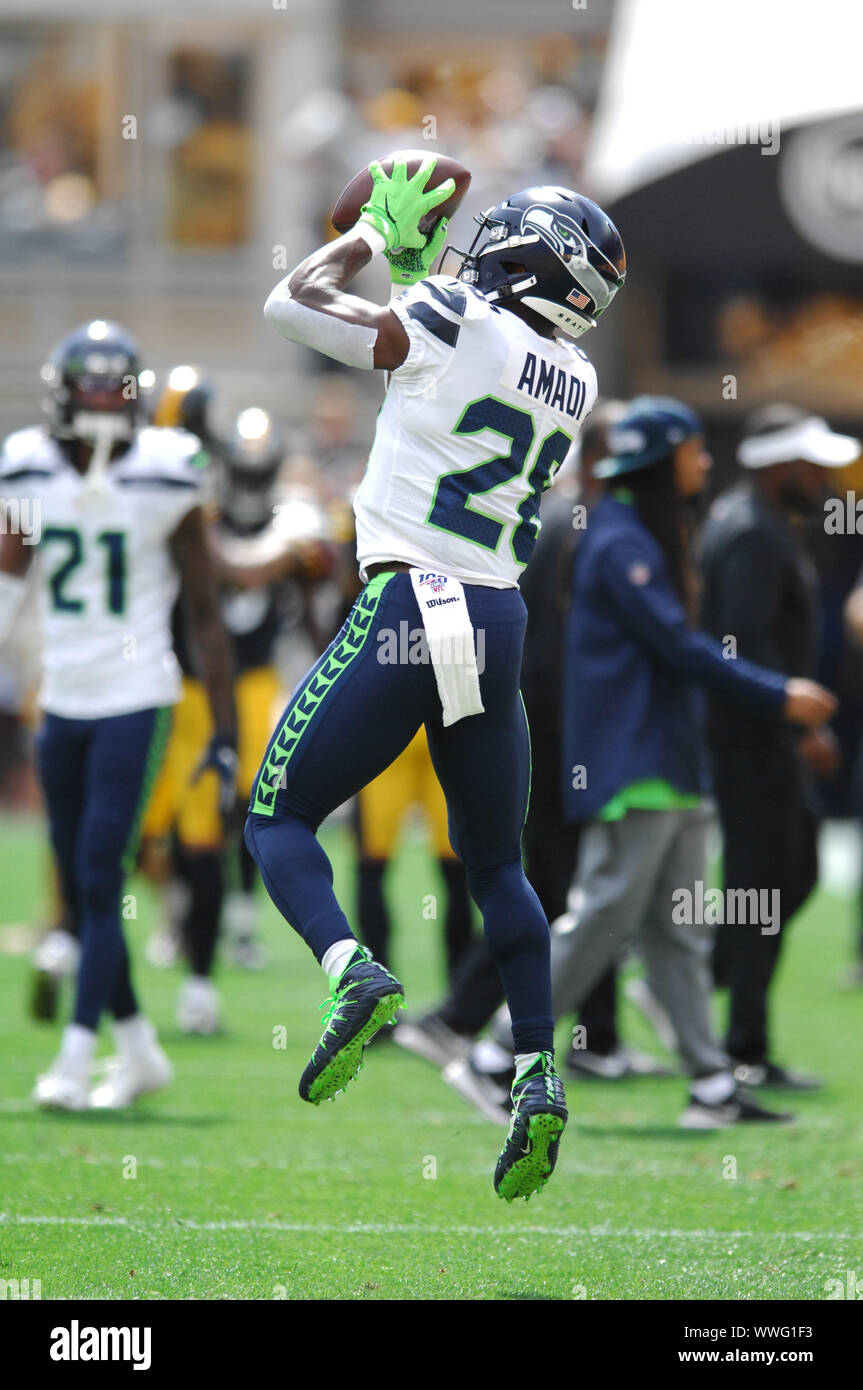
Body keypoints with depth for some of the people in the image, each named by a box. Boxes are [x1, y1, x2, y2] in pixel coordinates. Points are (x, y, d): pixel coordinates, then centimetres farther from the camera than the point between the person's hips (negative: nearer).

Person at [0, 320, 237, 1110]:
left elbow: (205, 613, -4)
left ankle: (76, 1058, -11)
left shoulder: (164, 480, -9)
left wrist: (226, 733, -6)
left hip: (135, 704, -5)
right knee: (81, 890, 9)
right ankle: (138, 1050, 23)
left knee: (101, 881, -12)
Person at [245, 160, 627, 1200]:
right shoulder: (574, 383, 10)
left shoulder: (452, 325, -9)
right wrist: (419, 262, 34)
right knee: (496, 865, 17)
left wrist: (376, 234, 16)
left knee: (278, 817, 7)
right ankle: (539, 1077, 3)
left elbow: (293, 304, 2)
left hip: (406, 608, -6)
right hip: (500, 625, 6)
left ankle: (350, 968, -20)